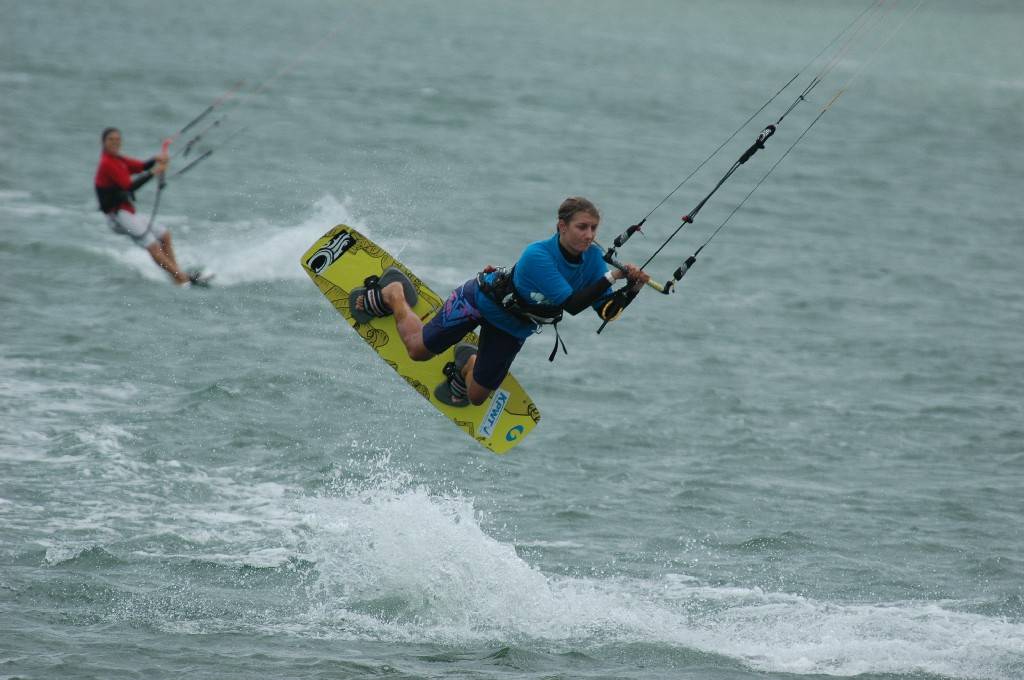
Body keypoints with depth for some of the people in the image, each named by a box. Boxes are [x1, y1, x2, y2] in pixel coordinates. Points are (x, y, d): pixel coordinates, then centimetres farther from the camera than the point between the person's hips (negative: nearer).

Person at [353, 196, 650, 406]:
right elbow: (572, 305, -44)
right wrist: (611, 277, -48)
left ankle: (467, 363, 44)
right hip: (483, 300, -5)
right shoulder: (537, 255, -40)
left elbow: (607, 312, -20)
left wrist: (632, 288, -36)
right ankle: (392, 293, 36)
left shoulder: (592, 257, -20)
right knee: (418, 349, 9)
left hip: (514, 327, 6)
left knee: (476, 397, 8)